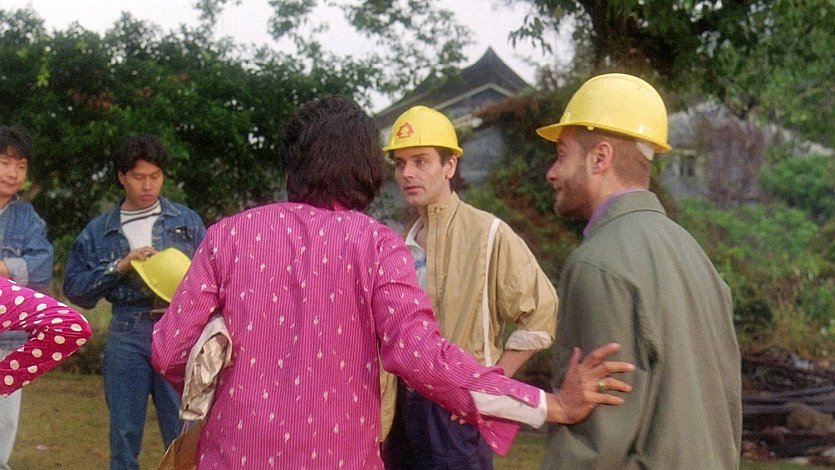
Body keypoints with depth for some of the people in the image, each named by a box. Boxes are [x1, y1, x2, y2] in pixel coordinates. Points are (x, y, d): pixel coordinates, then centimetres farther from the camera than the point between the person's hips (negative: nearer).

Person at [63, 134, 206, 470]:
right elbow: (74, 288, 5)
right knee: (124, 435, 7)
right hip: (127, 335, 1)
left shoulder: (187, 222, 8)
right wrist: (119, 267, -7)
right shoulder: (99, 231, 10)